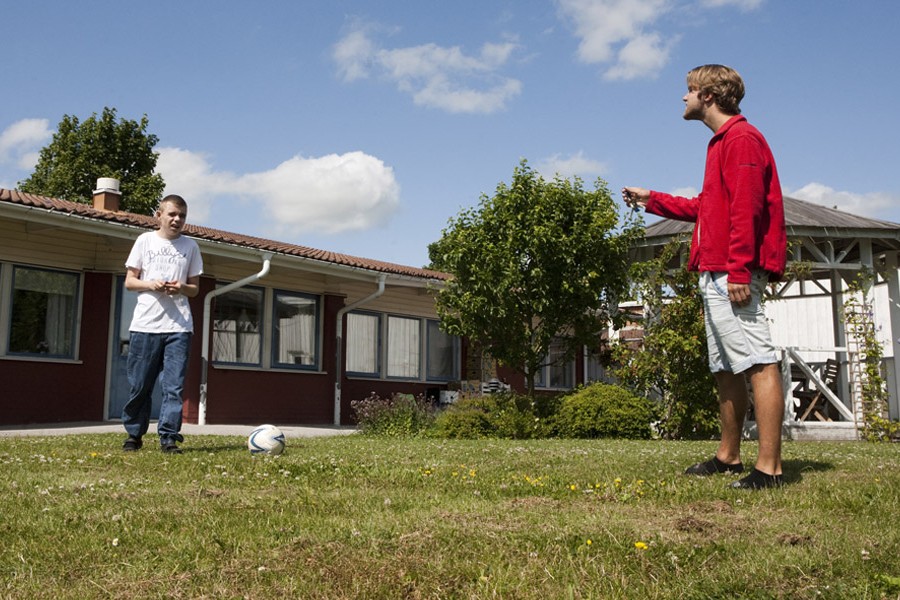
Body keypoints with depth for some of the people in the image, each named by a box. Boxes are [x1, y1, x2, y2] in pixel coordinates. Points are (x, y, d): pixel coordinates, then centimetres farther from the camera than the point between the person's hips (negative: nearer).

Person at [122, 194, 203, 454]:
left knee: (174, 386, -5)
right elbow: (129, 281, 8)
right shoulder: (145, 240, 8)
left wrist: (181, 288, -9)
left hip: (179, 326, 1)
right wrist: (150, 284, -11)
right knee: (139, 385, 4)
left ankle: (169, 437, -3)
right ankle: (134, 434, 18)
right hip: (145, 324, 0)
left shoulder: (190, 246, 11)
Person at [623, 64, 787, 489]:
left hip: (733, 276, -11)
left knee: (758, 362, -12)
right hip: (714, 275, 11)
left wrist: (739, 271, -24)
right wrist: (651, 200, 35)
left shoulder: (741, 138, -7)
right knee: (726, 369, 14)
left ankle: (769, 467, -13)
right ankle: (728, 457, 24)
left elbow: (746, 209, -18)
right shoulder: (722, 142, 24)